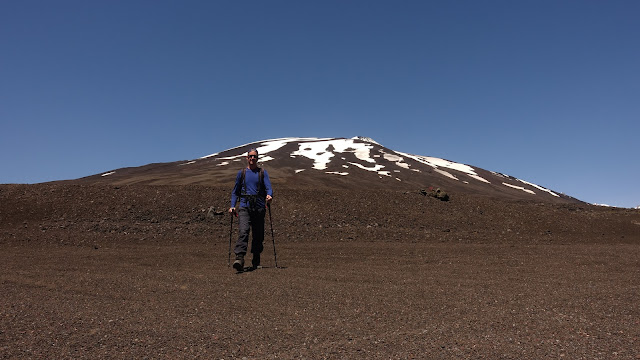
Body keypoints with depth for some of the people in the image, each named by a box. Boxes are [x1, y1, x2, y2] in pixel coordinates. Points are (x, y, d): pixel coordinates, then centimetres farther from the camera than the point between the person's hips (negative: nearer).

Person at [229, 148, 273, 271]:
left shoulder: (263, 173, 11)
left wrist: (269, 195, -24)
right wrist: (232, 206, 7)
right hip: (244, 207, 0)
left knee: (258, 235, 6)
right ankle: (239, 259, -29)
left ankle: (256, 262, 21)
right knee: (243, 231, -20)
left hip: (259, 207, 1)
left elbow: (268, 187, -1)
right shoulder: (241, 173, 15)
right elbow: (235, 191, 20)